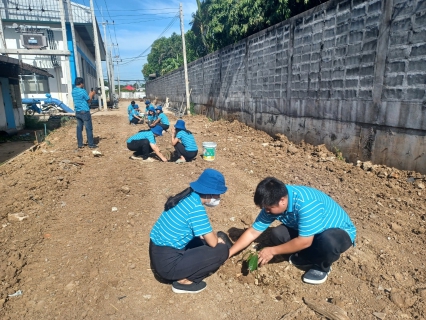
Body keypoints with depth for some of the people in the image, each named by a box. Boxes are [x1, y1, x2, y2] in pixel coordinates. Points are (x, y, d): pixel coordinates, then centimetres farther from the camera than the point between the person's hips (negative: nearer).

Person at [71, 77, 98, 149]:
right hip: (85, 112, -7)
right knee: (89, 129, 0)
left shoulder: (73, 91, 8)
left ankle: (80, 144, 12)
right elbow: (89, 101, -5)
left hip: (77, 112, 7)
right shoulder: (83, 91, -15)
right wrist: (92, 95, 10)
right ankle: (91, 144, 4)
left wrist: (89, 95, 20)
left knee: (79, 128, 9)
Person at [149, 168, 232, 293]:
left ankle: (181, 274, 14)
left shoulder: (188, 197, 3)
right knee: (221, 249, -9)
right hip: (167, 263, -9)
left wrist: (213, 236, 6)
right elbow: (213, 242, -16)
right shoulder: (196, 208, -23)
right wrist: (217, 237, 6)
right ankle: (184, 281, 0)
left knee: (205, 241, 21)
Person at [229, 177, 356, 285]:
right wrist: (228, 254, -13)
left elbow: (304, 241, -33)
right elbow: (252, 232, -10)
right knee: (277, 234, -17)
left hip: (340, 231, -5)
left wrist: (272, 251, -23)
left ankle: (322, 266, -6)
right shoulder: (273, 203, -16)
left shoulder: (306, 203, -38)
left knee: (328, 241, -39)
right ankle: (308, 257, 7)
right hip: (309, 231, 6)